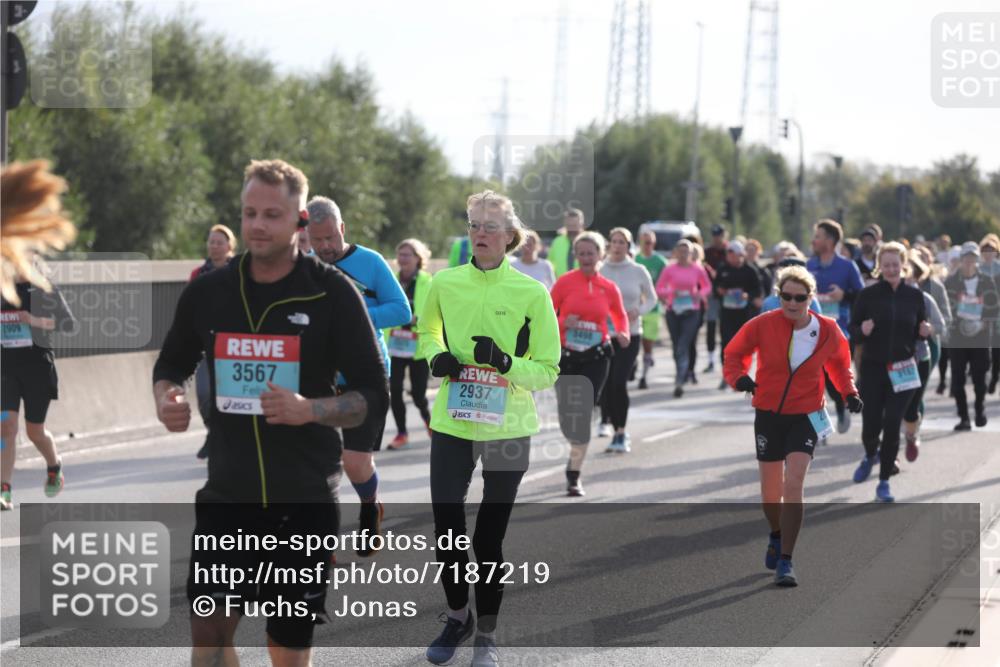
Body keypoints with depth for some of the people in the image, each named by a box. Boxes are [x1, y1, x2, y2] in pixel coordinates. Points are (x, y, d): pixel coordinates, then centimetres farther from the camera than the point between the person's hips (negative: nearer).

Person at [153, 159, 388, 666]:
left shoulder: (333, 294, -6)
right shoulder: (207, 292, 2)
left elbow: (374, 397, -6)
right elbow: (172, 365, 18)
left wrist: (310, 409, -24)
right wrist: (167, 398, -5)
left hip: (306, 499, -2)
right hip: (228, 493, 2)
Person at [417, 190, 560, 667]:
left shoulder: (532, 294, -8)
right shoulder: (445, 283, 0)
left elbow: (548, 371, -4)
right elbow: (427, 330, 20)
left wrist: (508, 364, -22)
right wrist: (435, 357, -1)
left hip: (507, 429, -2)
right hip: (451, 426, 2)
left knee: (489, 537, 4)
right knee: (446, 530, 3)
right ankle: (457, 617, 28)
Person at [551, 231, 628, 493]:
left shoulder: (609, 288, 3)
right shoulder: (565, 282, -2)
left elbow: (620, 315, 18)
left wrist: (624, 334, -1)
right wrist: (562, 324, -19)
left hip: (596, 357, 0)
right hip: (566, 356, 0)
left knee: (583, 414, -8)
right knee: (567, 415, 3)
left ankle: (574, 474, 1)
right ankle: (576, 450, 38)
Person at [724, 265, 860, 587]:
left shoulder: (827, 331, -6)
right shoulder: (762, 325, -11)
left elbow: (839, 362, 15)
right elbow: (734, 353, 3)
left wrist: (849, 392, 1)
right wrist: (738, 377, -17)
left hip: (806, 417, -1)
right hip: (768, 415, 1)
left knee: (794, 482, -19)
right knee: (770, 491, 10)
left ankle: (785, 562, -16)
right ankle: (777, 536, 45)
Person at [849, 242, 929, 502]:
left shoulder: (915, 295, 2)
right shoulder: (868, 294, -3)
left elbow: (919, 334, 11)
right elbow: (853, 330, 0)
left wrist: (924, 332, -12)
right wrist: (862, 331, -21)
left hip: (903, 370, 1)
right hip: (873, 368, -1)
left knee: (892, 425, -4)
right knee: (871, 424, -1)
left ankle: (884, 481, 10)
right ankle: (871, 455, 35)